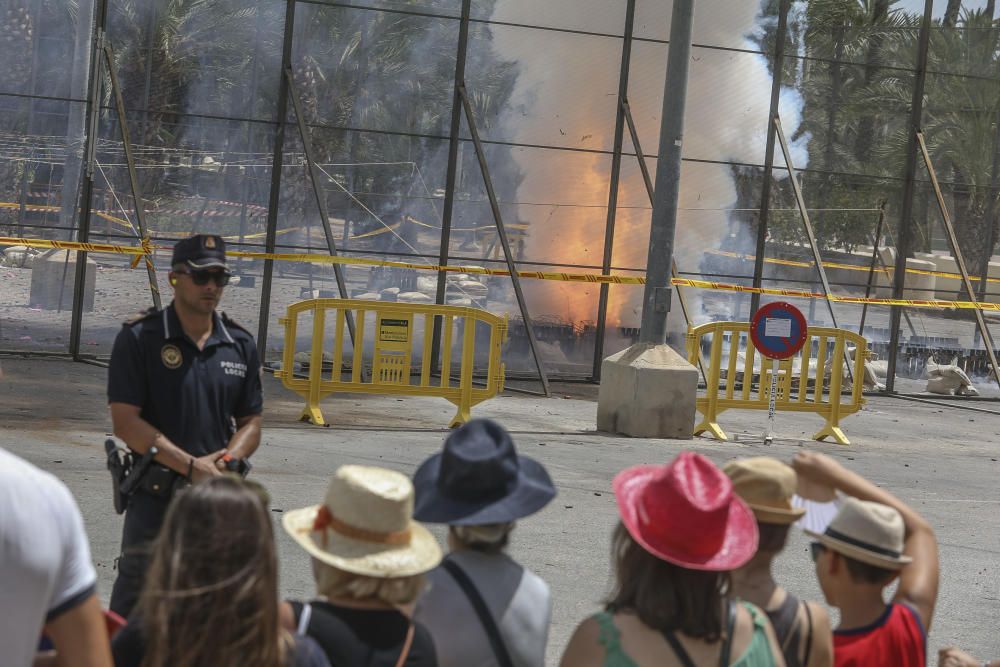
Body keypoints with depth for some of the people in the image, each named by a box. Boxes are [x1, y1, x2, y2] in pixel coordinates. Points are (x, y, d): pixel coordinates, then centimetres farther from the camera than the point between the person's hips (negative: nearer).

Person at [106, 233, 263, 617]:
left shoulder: (241, 345, 9)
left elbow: (251, 423, 14)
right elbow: (125, 423, -10)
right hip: (155, 498, -4)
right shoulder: (139, 339, -5)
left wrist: (226, 460, -8)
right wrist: (191, 466, -15)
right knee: (134, 604, -3)